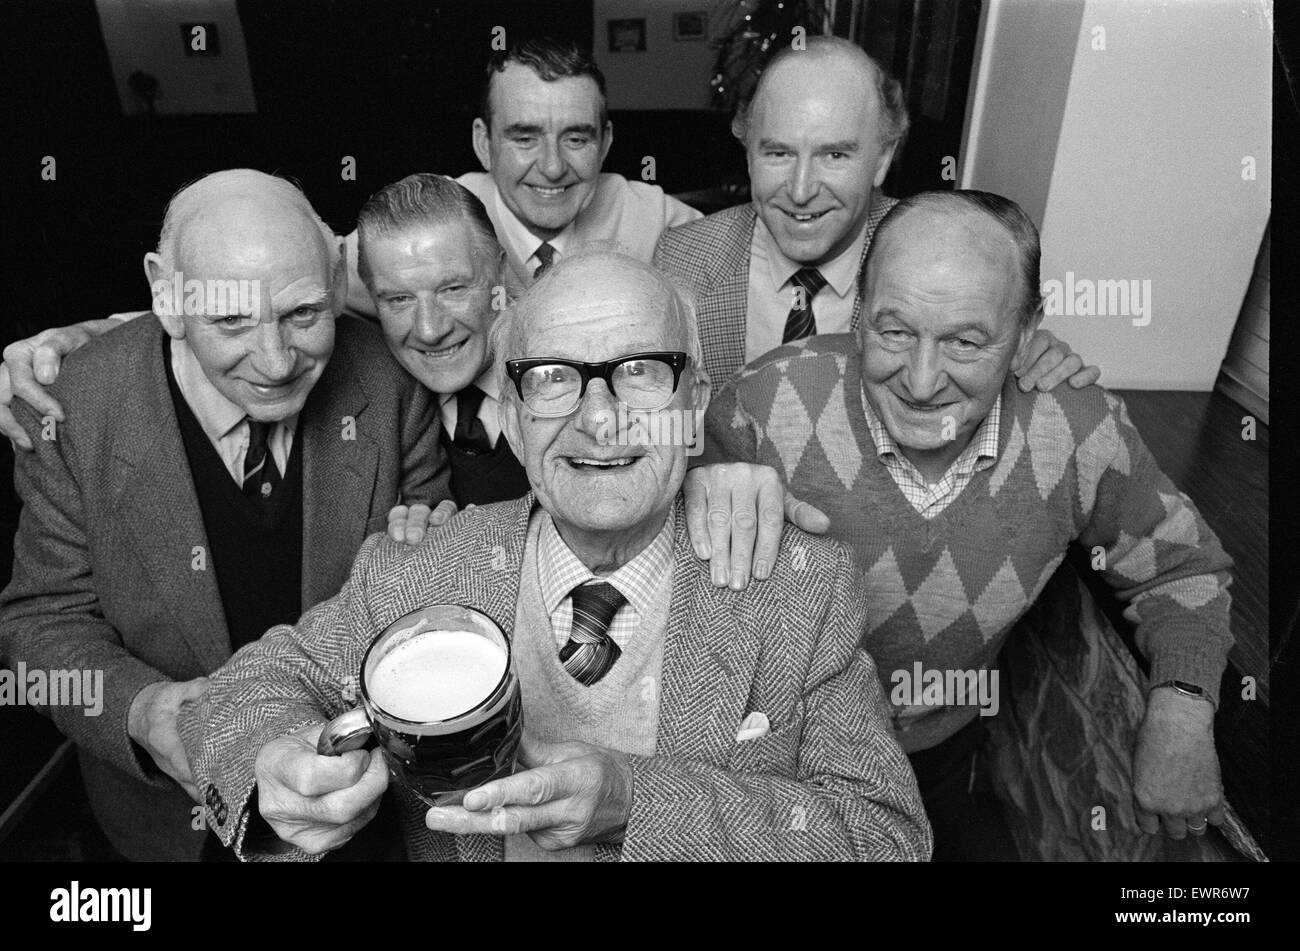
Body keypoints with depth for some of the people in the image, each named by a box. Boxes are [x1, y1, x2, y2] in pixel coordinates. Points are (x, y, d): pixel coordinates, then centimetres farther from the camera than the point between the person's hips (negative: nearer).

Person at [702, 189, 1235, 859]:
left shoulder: (1082, 430, -22)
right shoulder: (766, 407, -30)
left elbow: (1179, 566, -4)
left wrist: (1181, 712, -19)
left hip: (942, 754, 2)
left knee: (939, 849, 29)